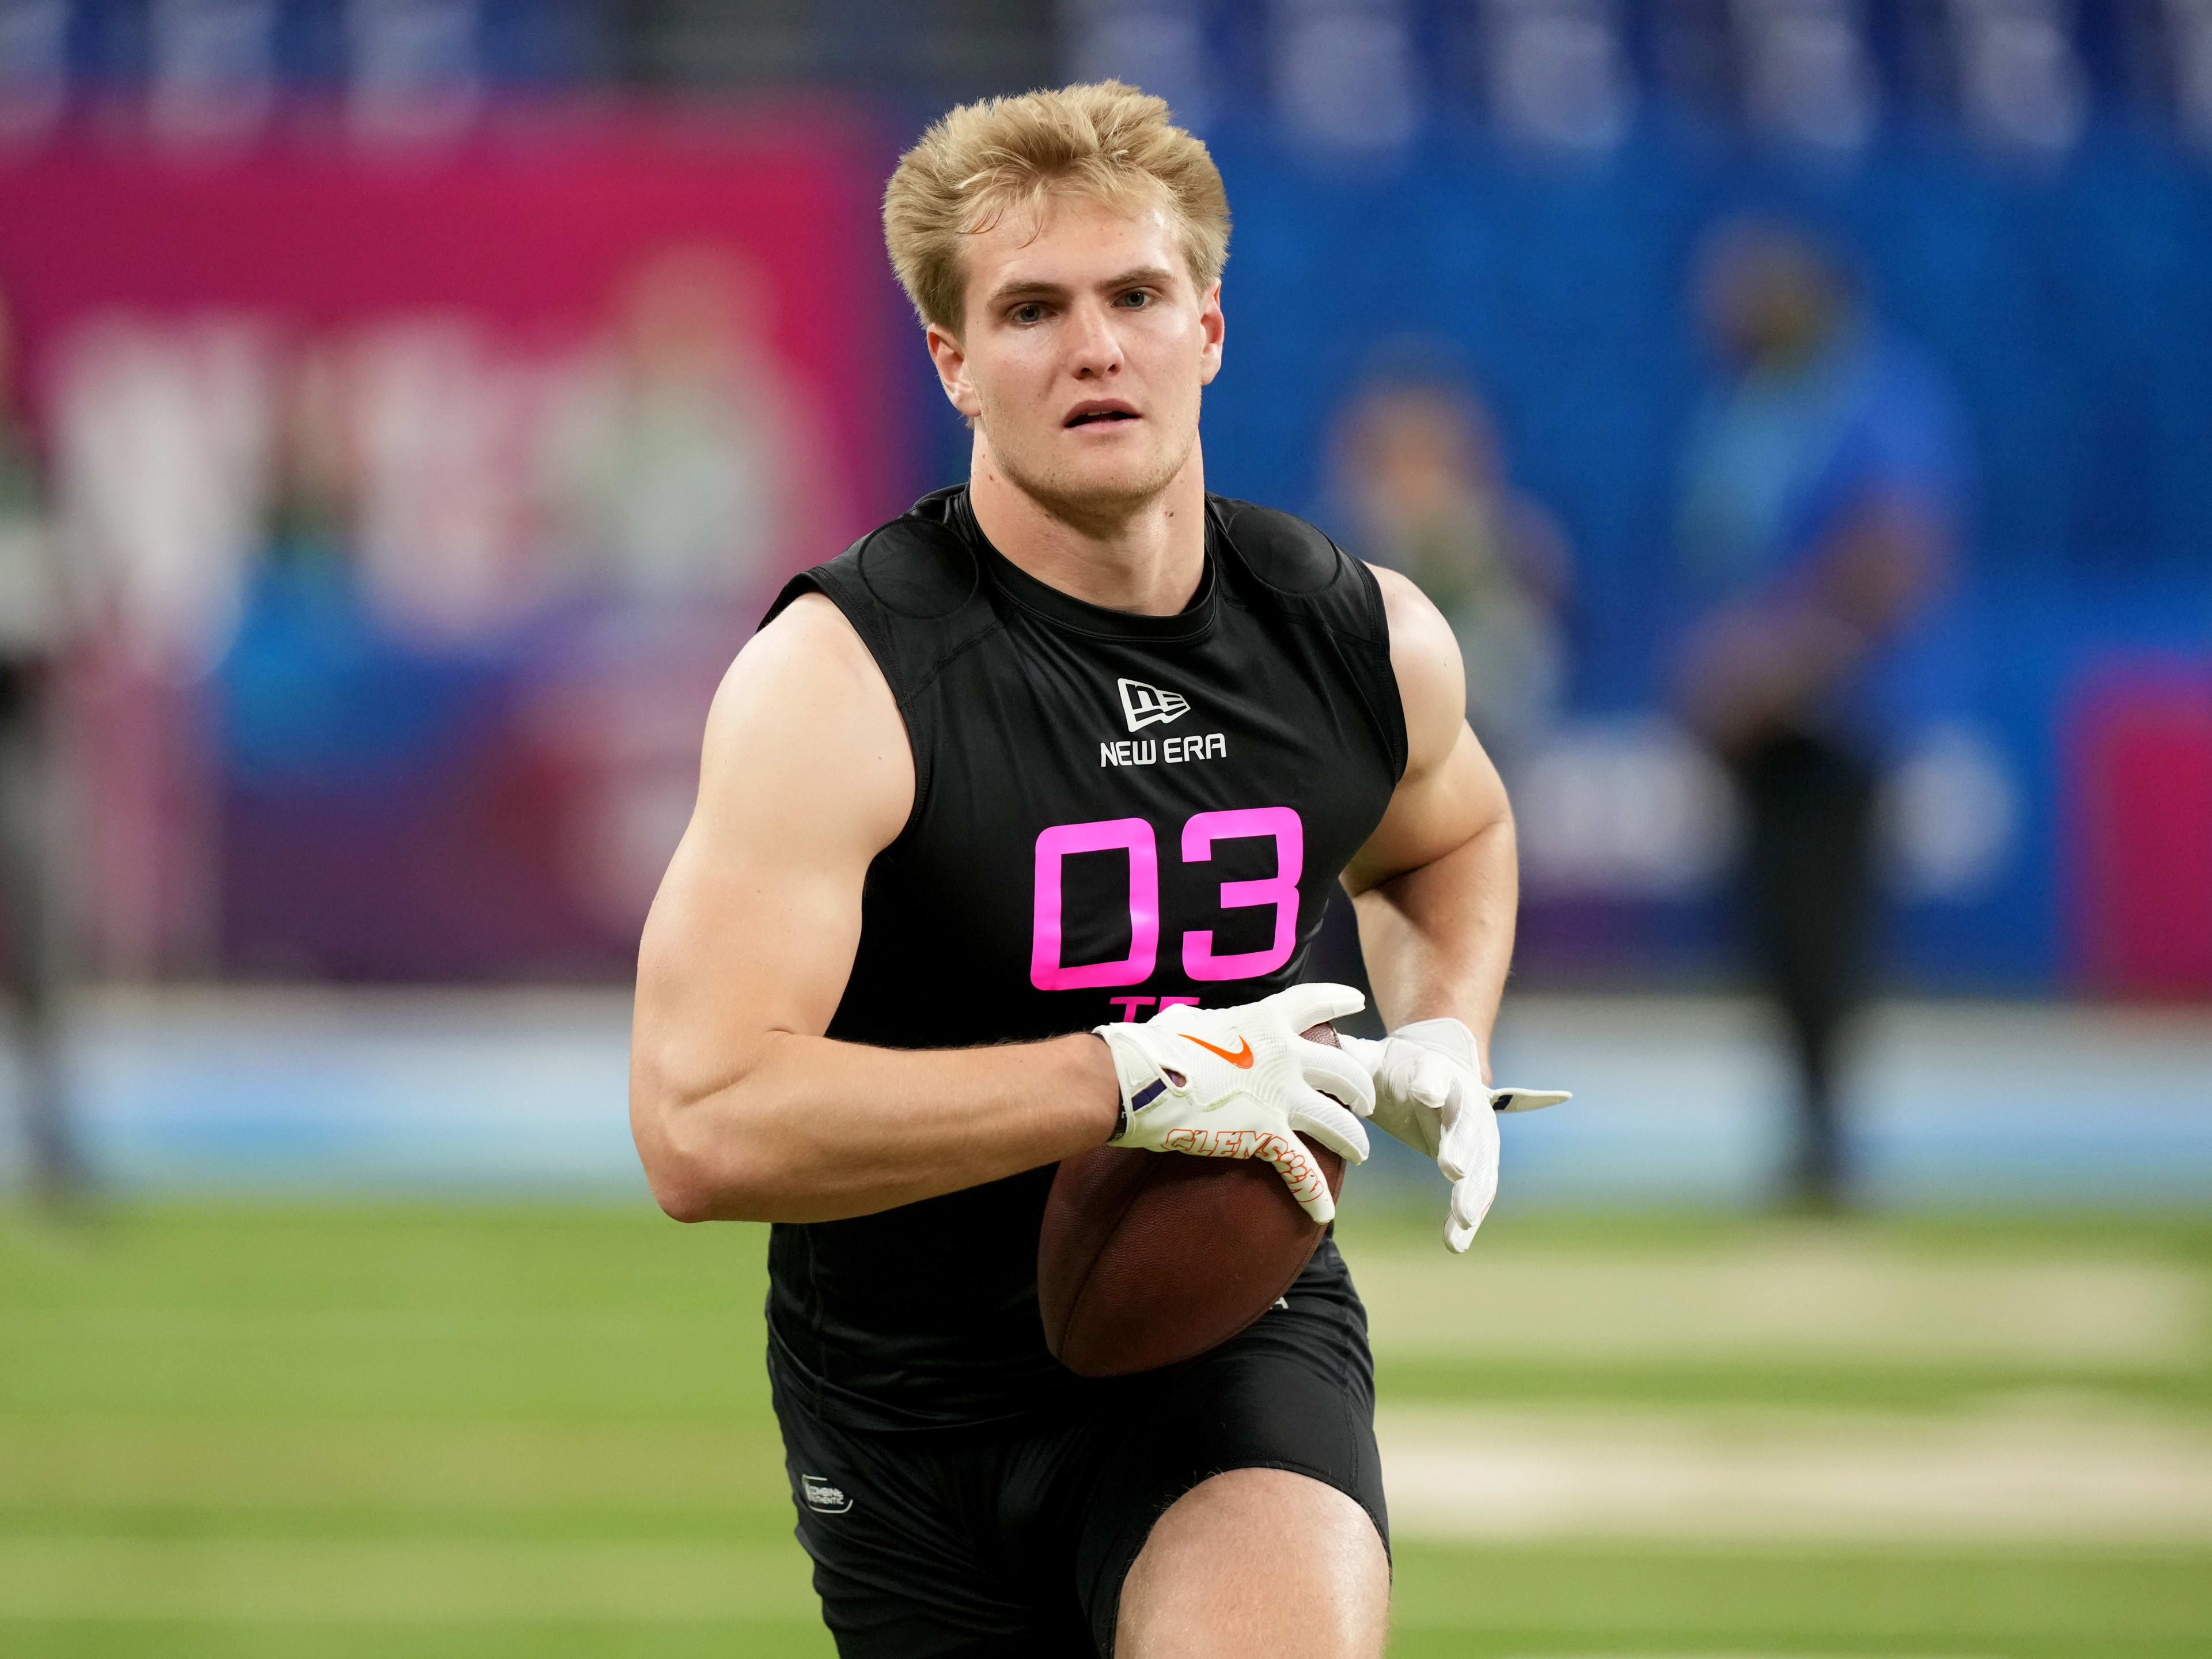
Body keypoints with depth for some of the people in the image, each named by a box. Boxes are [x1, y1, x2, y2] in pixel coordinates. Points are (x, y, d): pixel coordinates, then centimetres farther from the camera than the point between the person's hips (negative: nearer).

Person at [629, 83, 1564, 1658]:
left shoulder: (1368, 642, -1)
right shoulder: (840, 682, -18)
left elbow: (1447, 837, 26)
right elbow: (703, 1127, -29)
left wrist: (1442, 1040, 3)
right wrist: (1137, 1076, -30)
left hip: (1237, 1340, 1)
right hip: (921, 1393, -1)